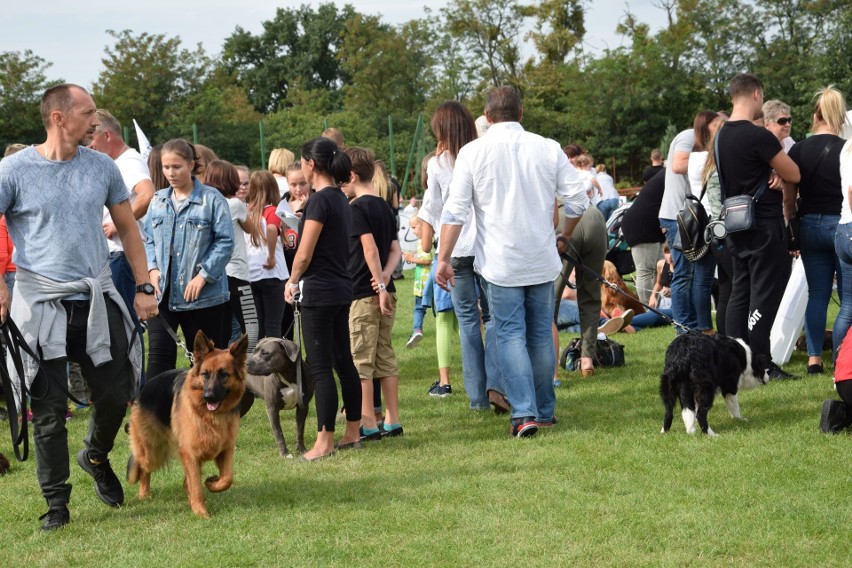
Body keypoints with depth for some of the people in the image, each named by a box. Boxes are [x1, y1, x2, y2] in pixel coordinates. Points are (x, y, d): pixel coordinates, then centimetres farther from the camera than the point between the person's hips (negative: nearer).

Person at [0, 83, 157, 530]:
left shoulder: (102, 167, 5)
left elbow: (127, 227, 15)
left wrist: (143, 287, 11)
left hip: (98, 299, 4)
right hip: (41, 303, -4)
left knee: (115, 395, 6)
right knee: (49, 409, 0)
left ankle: (96, 457, 36)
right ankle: (56, 502, 11)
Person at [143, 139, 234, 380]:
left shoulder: (212, 199, -5)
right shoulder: (158, 201, 10)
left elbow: (225, 242, -9)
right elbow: (148, 239, 14)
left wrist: (203, 275, -15)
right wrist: (152, 268, -3)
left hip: (204, 295, -3)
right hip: (163, 292, 3)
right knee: (159, 353, -8)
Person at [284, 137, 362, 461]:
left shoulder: (320, 200, -15)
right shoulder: (342, 200, 12)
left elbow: (304, 254, -15)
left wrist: (293, 280, 0)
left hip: (320, 291, -9)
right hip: (342, 289, 9)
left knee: (320, 366, -6)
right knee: (343, 361, 14)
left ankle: (325, 441, -6)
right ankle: (353, 431, 20)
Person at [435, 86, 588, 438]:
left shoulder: (473, 152, -5)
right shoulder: (548, 149, 1)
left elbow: (456, 210, -8)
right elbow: (577, 200, 3)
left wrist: (444, 258, -2)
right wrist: (564, 238, 20)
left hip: (500, 263, -3)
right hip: (542, 261, 3)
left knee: (510, 335, -1)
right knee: (541, 335, 12)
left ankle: (524, 413, -12)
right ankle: (545, 412, 20)